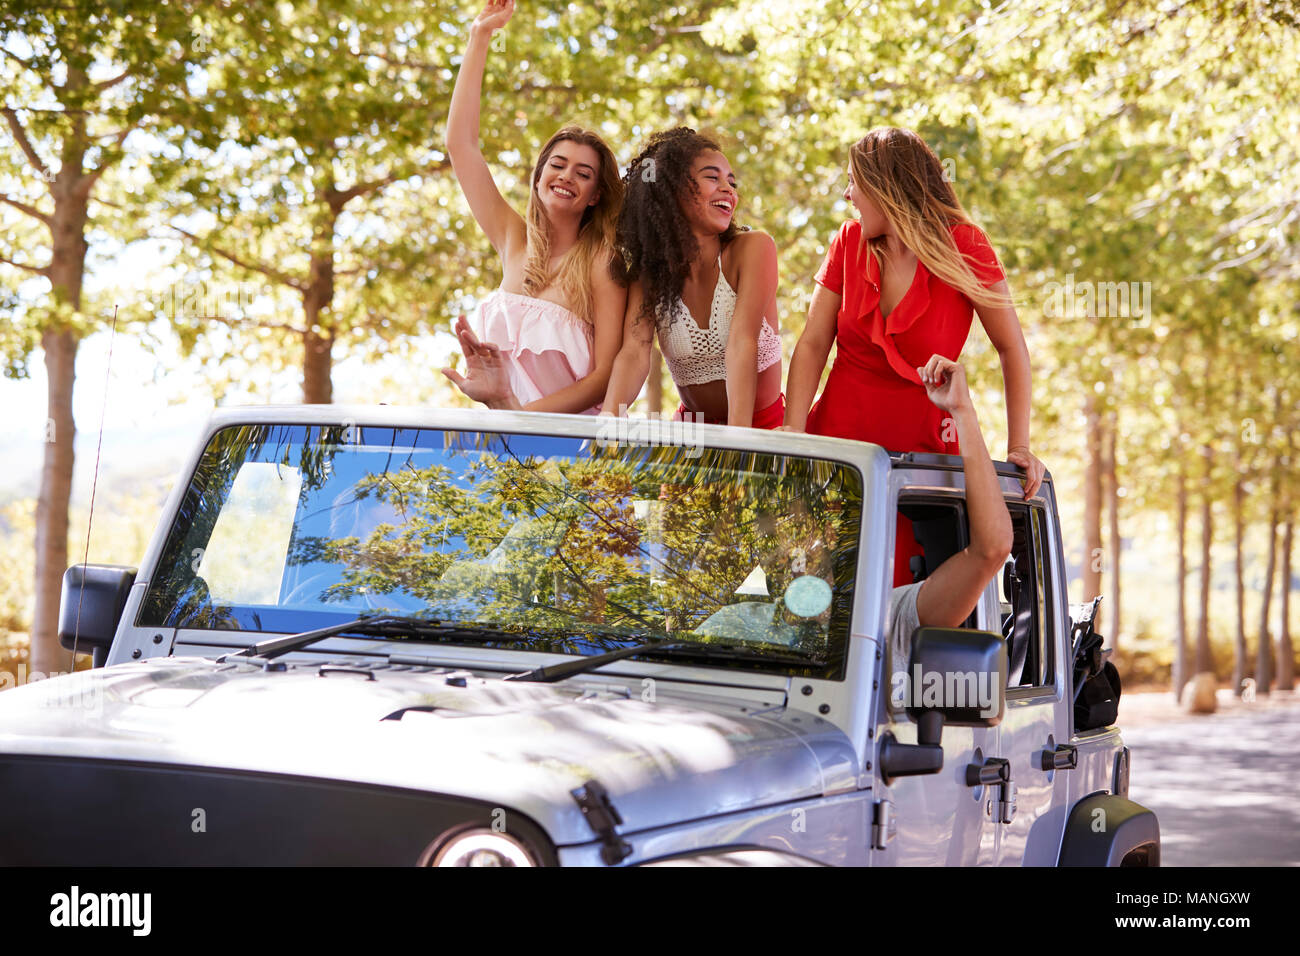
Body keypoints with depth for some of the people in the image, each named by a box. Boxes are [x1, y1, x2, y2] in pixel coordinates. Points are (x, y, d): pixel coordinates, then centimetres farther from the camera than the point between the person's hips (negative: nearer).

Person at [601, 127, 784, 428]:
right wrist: (608, 422, -34)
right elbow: (635, 351, -14)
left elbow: (742, 343, -20)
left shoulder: (753, 248, -8)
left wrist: (739, 437, -32)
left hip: (764, 425, -3)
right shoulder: (647, 273, 0)